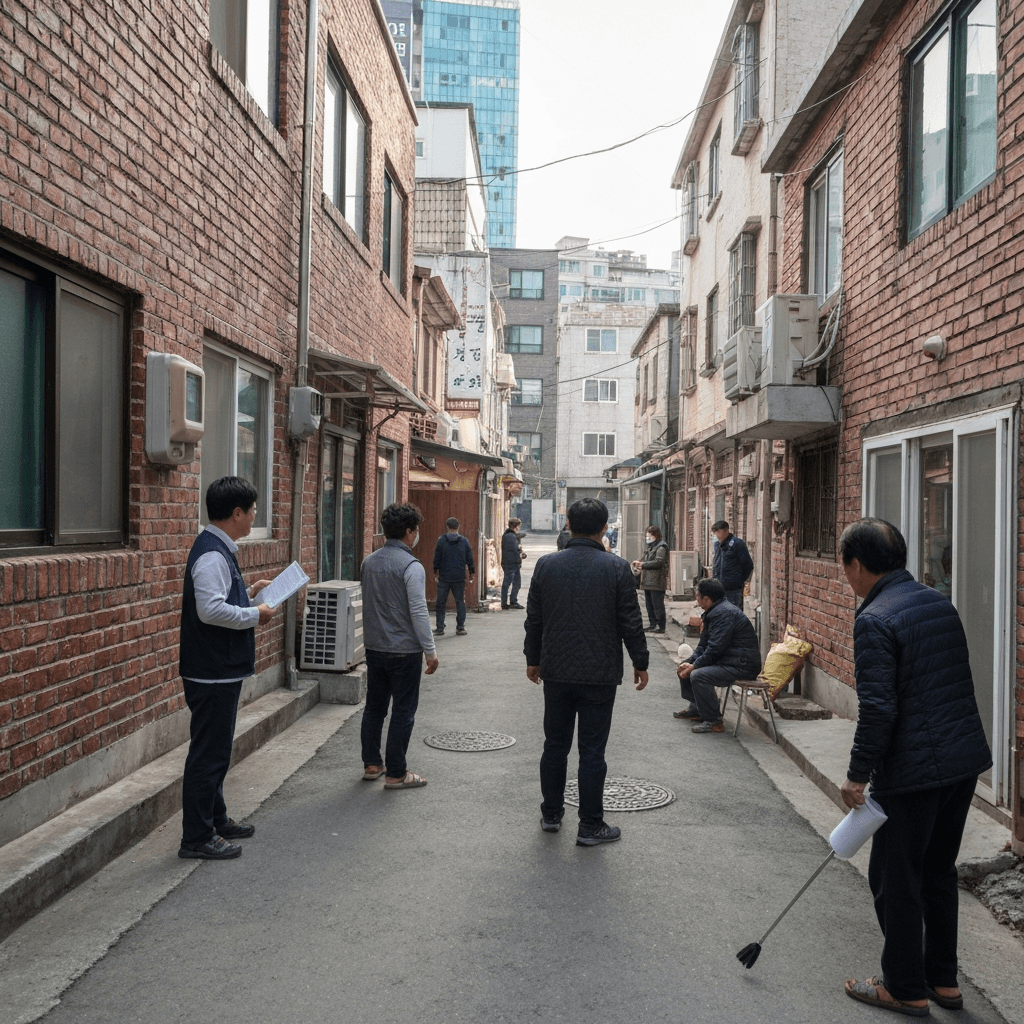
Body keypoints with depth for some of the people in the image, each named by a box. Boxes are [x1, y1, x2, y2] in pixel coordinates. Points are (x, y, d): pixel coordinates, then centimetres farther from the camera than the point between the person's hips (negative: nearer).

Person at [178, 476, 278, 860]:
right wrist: (256, 615, -19)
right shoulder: (212, 554, -21)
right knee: (208, 753, -2)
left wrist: (248, 593, 13)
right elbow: (211, 610, -30)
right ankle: (197, 839, 8)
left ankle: (216, 820, 35)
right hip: (212, 673, -11)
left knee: (215, 750, 21)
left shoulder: (218, 548, 12)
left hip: (220, 670, 11)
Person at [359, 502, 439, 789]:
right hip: (404, 651, -7)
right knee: (403, 712, 3)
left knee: (374, 706, 16)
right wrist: (430, 650, -13)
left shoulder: (368, 562, 5)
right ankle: (396, 774, 8)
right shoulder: (411, 566, -17)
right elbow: (418, 611, -19)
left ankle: (371, 764, 25)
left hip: (374, 647, 7)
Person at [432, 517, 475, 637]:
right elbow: (470, 560, 2)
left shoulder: (441, 541, -4)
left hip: (444, 578, -1)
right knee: (460, 602, 7)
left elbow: (436, 559, -1)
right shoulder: (464, 541, -1)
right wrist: (472, 576, 11)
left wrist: (435, 574, 9)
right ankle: (460, 627, 7)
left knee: (441, 603, 7)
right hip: (459, 578, 1)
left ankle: (440, 628, 6)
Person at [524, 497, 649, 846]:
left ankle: (551, 814, 27)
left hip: (556, 672, 3)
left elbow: (533, 618, 7)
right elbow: (631, 622, -5)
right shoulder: (617, 568, -8)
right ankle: (591, 826, 10)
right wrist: (640, 663, 7)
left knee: (555, 745, 15)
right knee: (592, 750, 3)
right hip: (600, 674, -3)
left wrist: (533, 658, 19)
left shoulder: (546, 565, 0)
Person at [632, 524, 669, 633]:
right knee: (649, 604, 13)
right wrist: (638, 562, 5)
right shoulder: (650, 547, 21)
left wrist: (642, 564, -17)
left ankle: (660, 626, -3)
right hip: (648, 582, 10)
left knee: (657, 605, -7)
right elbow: (645, 559, 27)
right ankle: (653, 624, 20)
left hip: (656, 582, -10)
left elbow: (658, 562, -20)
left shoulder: (661, 547, -10)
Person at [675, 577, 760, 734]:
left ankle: (713, 722, -17)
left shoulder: (724, 613, -21)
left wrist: (694, 666, -16)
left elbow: (715, 649, -24)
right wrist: (690, 662, 0)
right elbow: (704, 644, 15)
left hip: (742, 666, -11)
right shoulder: (714, 612, 15)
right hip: (727, 660, 11)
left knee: (698, 676, -28)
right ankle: (695, 709, 24)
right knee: (686, 668, 14)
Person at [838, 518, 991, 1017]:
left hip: (913, 771, -8)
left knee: (896, 879, 8)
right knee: (938, 871, 21)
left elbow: (878, 709, -22)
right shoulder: (940, 603, 8)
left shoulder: (875, 620, -18)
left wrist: (859, 775, -12)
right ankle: (944, 980, 32)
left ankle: (906, 988, 21)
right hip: (965, 759, 9)